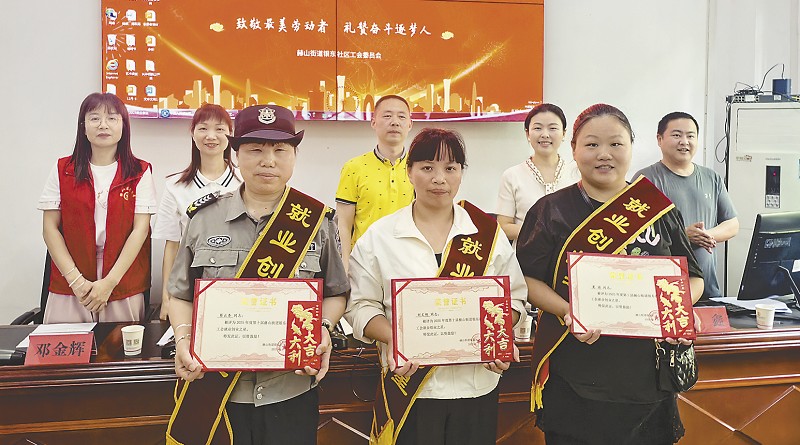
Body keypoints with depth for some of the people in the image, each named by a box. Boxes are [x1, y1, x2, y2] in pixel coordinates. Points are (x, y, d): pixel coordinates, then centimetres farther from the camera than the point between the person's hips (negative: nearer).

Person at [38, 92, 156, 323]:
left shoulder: (140, 173, 2)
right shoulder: (62, 171, 6)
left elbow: (140, 229, -4)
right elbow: (50, 228, 3)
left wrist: (110, 282, -12)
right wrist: (75, 279, -9)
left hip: (123, 285, -1)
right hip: (68, 286, 1)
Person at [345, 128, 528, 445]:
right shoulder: (378, 237, 0)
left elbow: (513, 296, 9)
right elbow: (362, 305, -1)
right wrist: (394, 339, -17)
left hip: (477, 383, 2)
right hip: (410, 385, -1)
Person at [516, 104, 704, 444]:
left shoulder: (659, 209, 6)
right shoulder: (551, 211, 0)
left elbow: (693, 277, 12)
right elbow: (528, 279, -2)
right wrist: (568, 311, -19)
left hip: (648, 375, 2)